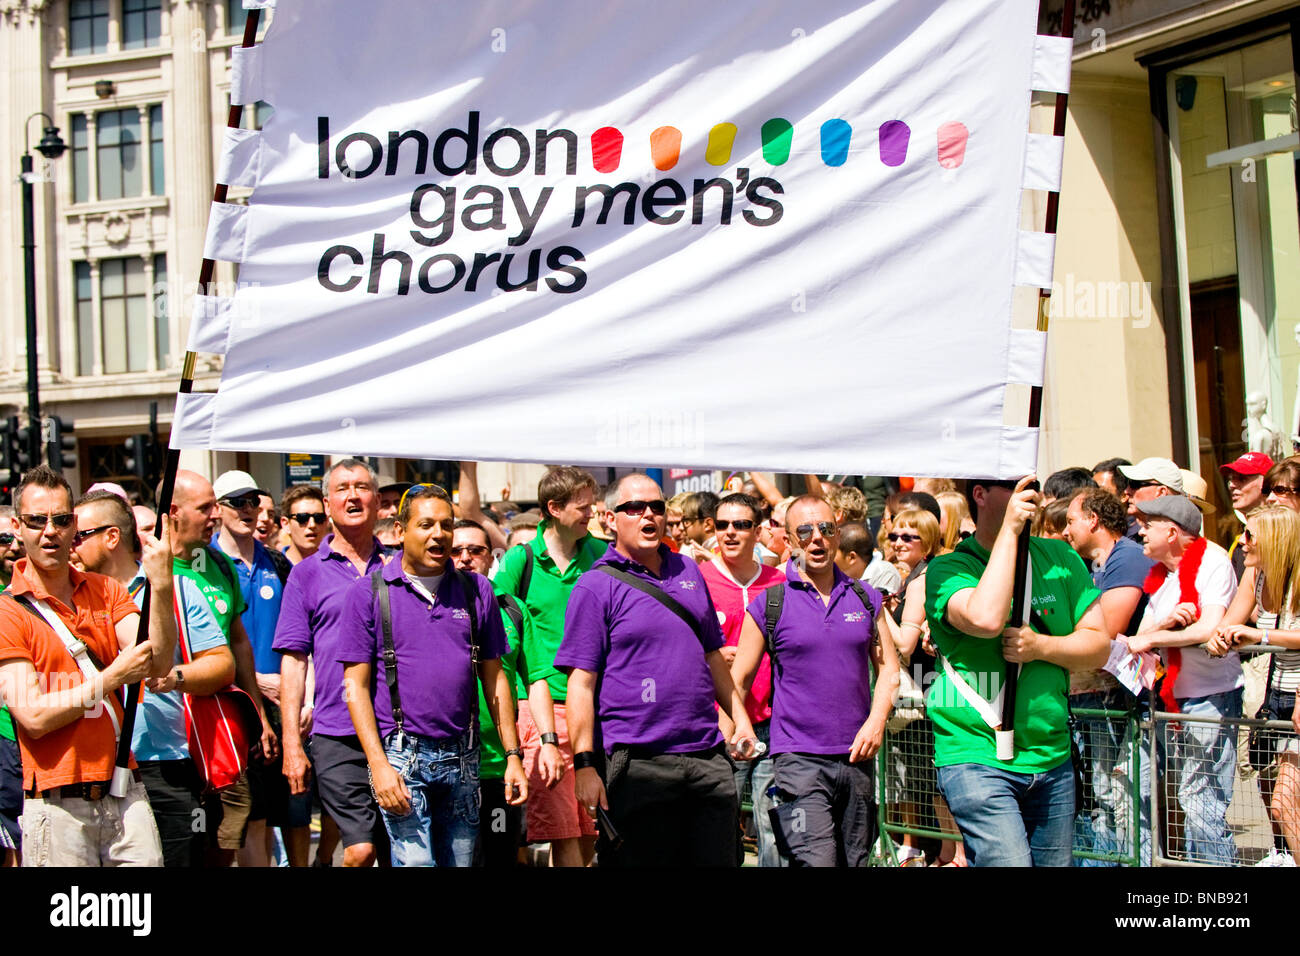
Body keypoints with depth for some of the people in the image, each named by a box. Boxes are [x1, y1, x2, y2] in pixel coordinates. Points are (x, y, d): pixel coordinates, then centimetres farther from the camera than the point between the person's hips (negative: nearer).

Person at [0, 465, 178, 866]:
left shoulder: (105, 591, 11)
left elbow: (158, 664, -4)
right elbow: (34, 717, -12)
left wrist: (161, 584, -16)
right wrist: (114, 676, -10)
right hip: (58, 806, -4)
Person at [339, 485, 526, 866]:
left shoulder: (476, 590, 9)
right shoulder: (368, 593, -1)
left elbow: (495, 678, 12)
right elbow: (355, 685, -3)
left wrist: (513, 755, 7)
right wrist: (378, 764, -11)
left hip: (463, 759, 4)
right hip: (402, 758, -3)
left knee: (461, 860, 9)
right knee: (414, 860, -11)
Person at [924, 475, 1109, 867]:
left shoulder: (1061, 559, 9)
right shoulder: (948, 569, -5)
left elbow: (1099, 645, 8)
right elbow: (986, 619, -26)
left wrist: (1041, 646, -11)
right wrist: (1008, 530, -20)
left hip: (1053, 758, 5)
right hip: (977, 759, -5)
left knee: (1054, 863, 13)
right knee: (1008, 862, -19)